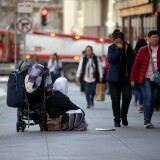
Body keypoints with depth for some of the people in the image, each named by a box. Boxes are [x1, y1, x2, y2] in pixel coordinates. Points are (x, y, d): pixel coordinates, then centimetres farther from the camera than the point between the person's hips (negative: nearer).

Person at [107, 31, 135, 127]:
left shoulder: (128, 47, 3)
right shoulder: (111, 48, -1)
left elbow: (132, 60, 4)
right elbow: (111, 60, -17)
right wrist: (118, 49, -19)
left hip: (126, 77, 1)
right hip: (114, 78, -1)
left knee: (127, 97, -8)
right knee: (115, 99, 0)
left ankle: (124, 115, 16)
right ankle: (117, 119, 10)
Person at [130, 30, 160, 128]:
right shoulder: (143, 50, 0)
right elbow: (136, 64, 1)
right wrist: (133, 79, -2)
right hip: (145, 79, -2)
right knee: (148, 97, -16)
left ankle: (148, 121, 17)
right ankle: (146, 121, -11)